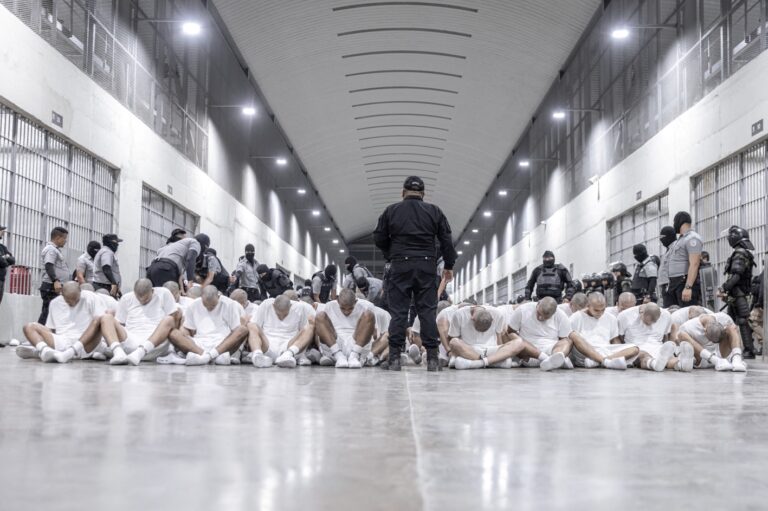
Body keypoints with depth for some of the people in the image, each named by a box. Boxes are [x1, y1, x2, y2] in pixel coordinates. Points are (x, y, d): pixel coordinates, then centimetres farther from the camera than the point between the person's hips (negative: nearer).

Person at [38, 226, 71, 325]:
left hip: (56, 287, 10)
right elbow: (48, 267, -22)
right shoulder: (50, 249, -9)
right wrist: (55, 281, -33)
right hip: (51, 287, -10)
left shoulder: (55, 249, 22)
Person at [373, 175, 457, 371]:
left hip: (400, 266, -1)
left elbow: (379, 239, 8)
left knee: (398, 311, 0)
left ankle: (394, 358, -4)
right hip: (427, 266, 1)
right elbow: (446, 240, 6)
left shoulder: (391, 211, 5)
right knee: (428, 311, 2)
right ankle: (432, 358, -1)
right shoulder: (434, 211, 7)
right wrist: (449, 265, 15)